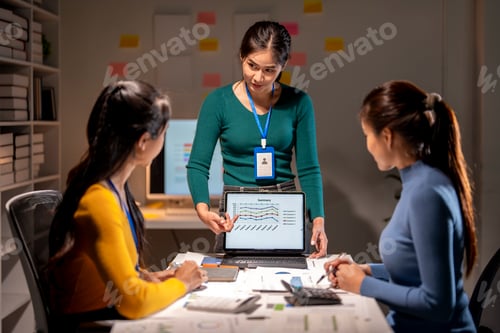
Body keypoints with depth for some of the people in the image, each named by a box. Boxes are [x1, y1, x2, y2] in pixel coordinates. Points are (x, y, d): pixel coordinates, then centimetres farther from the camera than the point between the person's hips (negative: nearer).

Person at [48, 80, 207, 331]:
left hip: (113, 310, 8)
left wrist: (146, 276, 1)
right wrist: (181, 283, -13)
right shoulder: (98, 202, -28)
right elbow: (134, 302, -29)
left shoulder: (114, 185, -1)